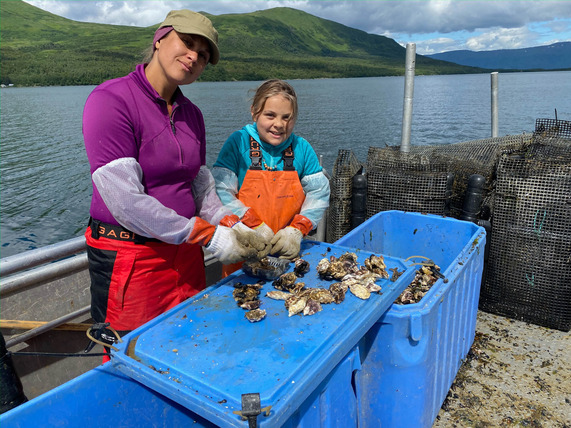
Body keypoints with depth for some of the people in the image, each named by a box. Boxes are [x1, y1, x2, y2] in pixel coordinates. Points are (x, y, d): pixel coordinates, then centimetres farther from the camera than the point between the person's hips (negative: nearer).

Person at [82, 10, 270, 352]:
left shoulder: (191, 114, 8)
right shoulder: (111, 100, -15)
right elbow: (125, 202, -22)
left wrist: (233, 226, -8)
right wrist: (210, 236, -21)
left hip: (186, 254, 7)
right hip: (129, 258, -6)